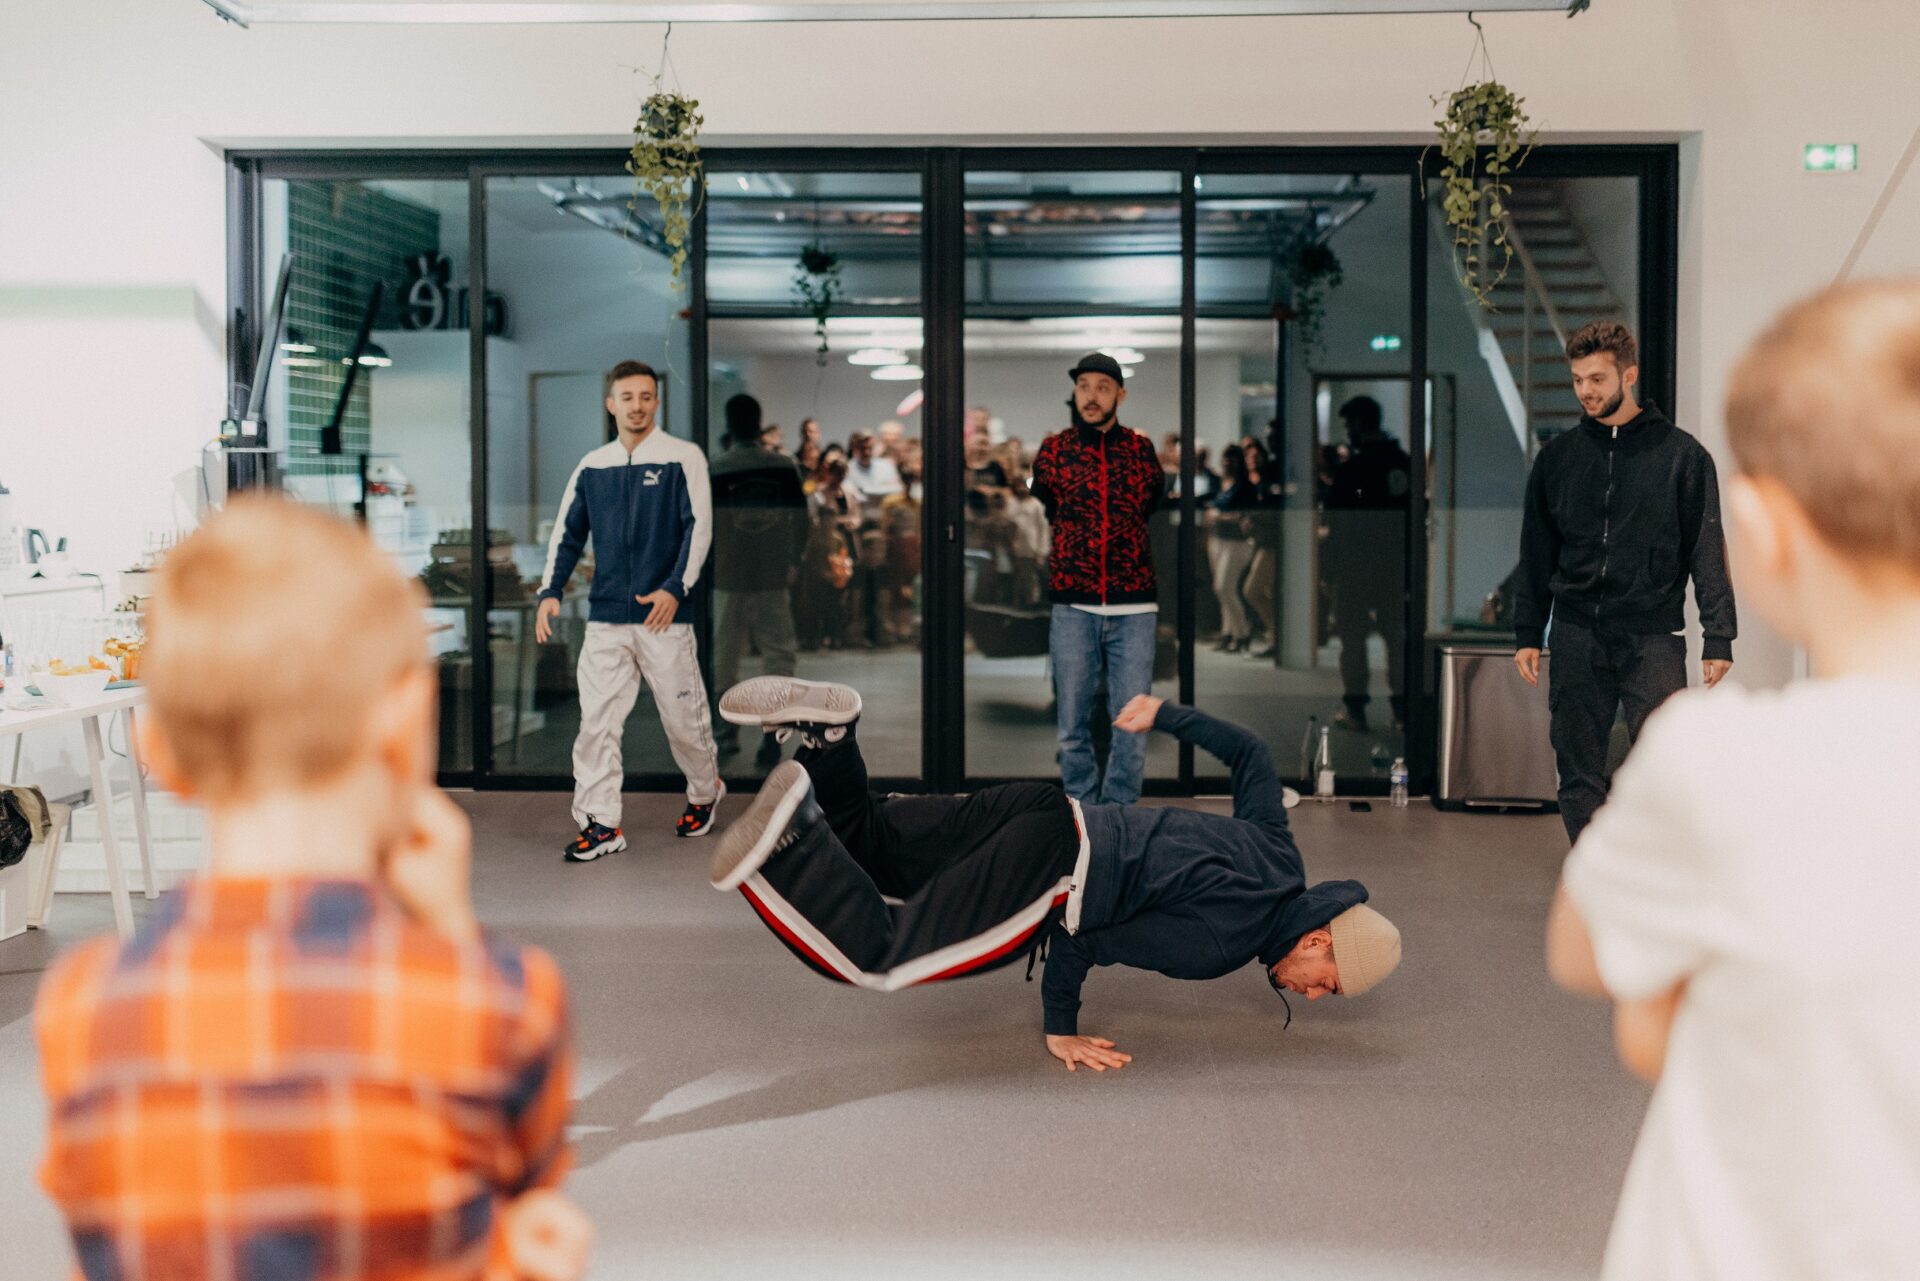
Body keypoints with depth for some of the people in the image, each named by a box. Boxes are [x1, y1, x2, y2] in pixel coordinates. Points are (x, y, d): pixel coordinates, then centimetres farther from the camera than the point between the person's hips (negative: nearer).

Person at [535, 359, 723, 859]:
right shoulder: (591, 467, 11)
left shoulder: (683, 458, 0)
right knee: (596, 720, -3)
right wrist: (550, 592, 1)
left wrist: (675, 588, -17)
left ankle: (705, 793, 31)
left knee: (683, 716, 5)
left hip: (664, 615, -3)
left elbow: (699, 526, -5)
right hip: (605, 617, 3)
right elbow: (567, 533, 15)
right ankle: (601, 822, 3)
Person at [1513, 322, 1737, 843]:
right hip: (1577, 638, 3)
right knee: (1578, 776, 6)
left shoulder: (1681, 454, 2)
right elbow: (1536, 555, 16)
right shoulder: (1556, 458, 11)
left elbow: (1708, 552, 1)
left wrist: (1719, 638, -5)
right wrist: (1528, 633, 10)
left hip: (1652, 638, -3)